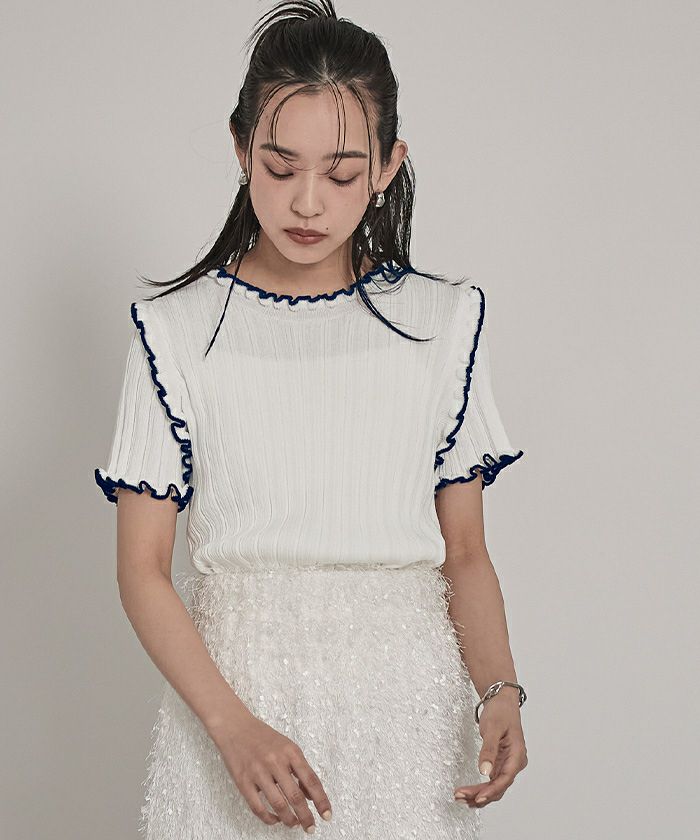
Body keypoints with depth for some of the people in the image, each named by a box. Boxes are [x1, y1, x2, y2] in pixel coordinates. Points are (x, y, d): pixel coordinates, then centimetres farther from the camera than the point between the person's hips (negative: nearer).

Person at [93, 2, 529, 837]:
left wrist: (500, 690, -12)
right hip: (227, 687, -1)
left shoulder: (443, 321, 3)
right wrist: (233, 726, -17)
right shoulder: (177, 331, -1)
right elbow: (142, 566, -3)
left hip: (403, 698, 1)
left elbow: (465, 553, 6)